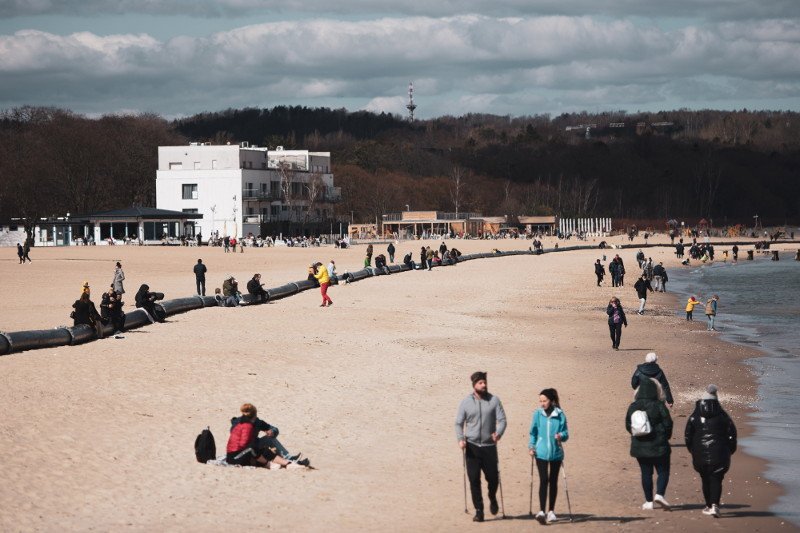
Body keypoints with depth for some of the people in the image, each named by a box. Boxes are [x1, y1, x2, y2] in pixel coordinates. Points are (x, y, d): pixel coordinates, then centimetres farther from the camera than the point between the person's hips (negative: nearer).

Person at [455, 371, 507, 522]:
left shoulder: (494, 400, 1)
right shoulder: (465, 402, 3)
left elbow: (502, 419, -3)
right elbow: (459, 423, 5)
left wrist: (498, 433, -23)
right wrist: (460, 439, -11)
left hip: (489, 446, 0)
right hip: (472, 446, 0)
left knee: (493, 477, 3)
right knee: (474, 480, -2)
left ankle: (493, 499, 34)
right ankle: (479, 510, 7)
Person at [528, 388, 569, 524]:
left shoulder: (560, 415, -2)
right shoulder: (537, 414, 1)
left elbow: (565, 433, 1)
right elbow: (533, 432, 10)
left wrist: (561, 435, -19)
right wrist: (531, 446, 2)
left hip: (556, 452, 1)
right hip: (541, 452, -1)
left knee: (553, 481, 10)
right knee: (543, 480, -12)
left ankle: (551, 511, 21)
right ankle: (541, 511, -16)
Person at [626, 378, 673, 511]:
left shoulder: (633, 407, 0)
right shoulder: (659, 406, -12)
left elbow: (628, 425, 6)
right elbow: (668, 424, -9)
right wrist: (665, 437, 8)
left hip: (639, 446, 4)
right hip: (658, 445, -4)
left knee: (646, 473, 11)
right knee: (663, 471, 6)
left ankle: (649, 501, 13)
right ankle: (660, 494, -13)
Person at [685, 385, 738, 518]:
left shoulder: (694, 417, 4)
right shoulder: (722, 416, 2)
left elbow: (687, 437, 5)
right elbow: (732, 433, 1)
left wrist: (693, 451, 18)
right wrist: (730, 451, 13)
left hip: (700, 455, 1)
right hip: (719, 454, -1)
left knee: (705, 480, 14)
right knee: (716, 480, -3)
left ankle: (708, 506, 21)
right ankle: (714, 505, -20)